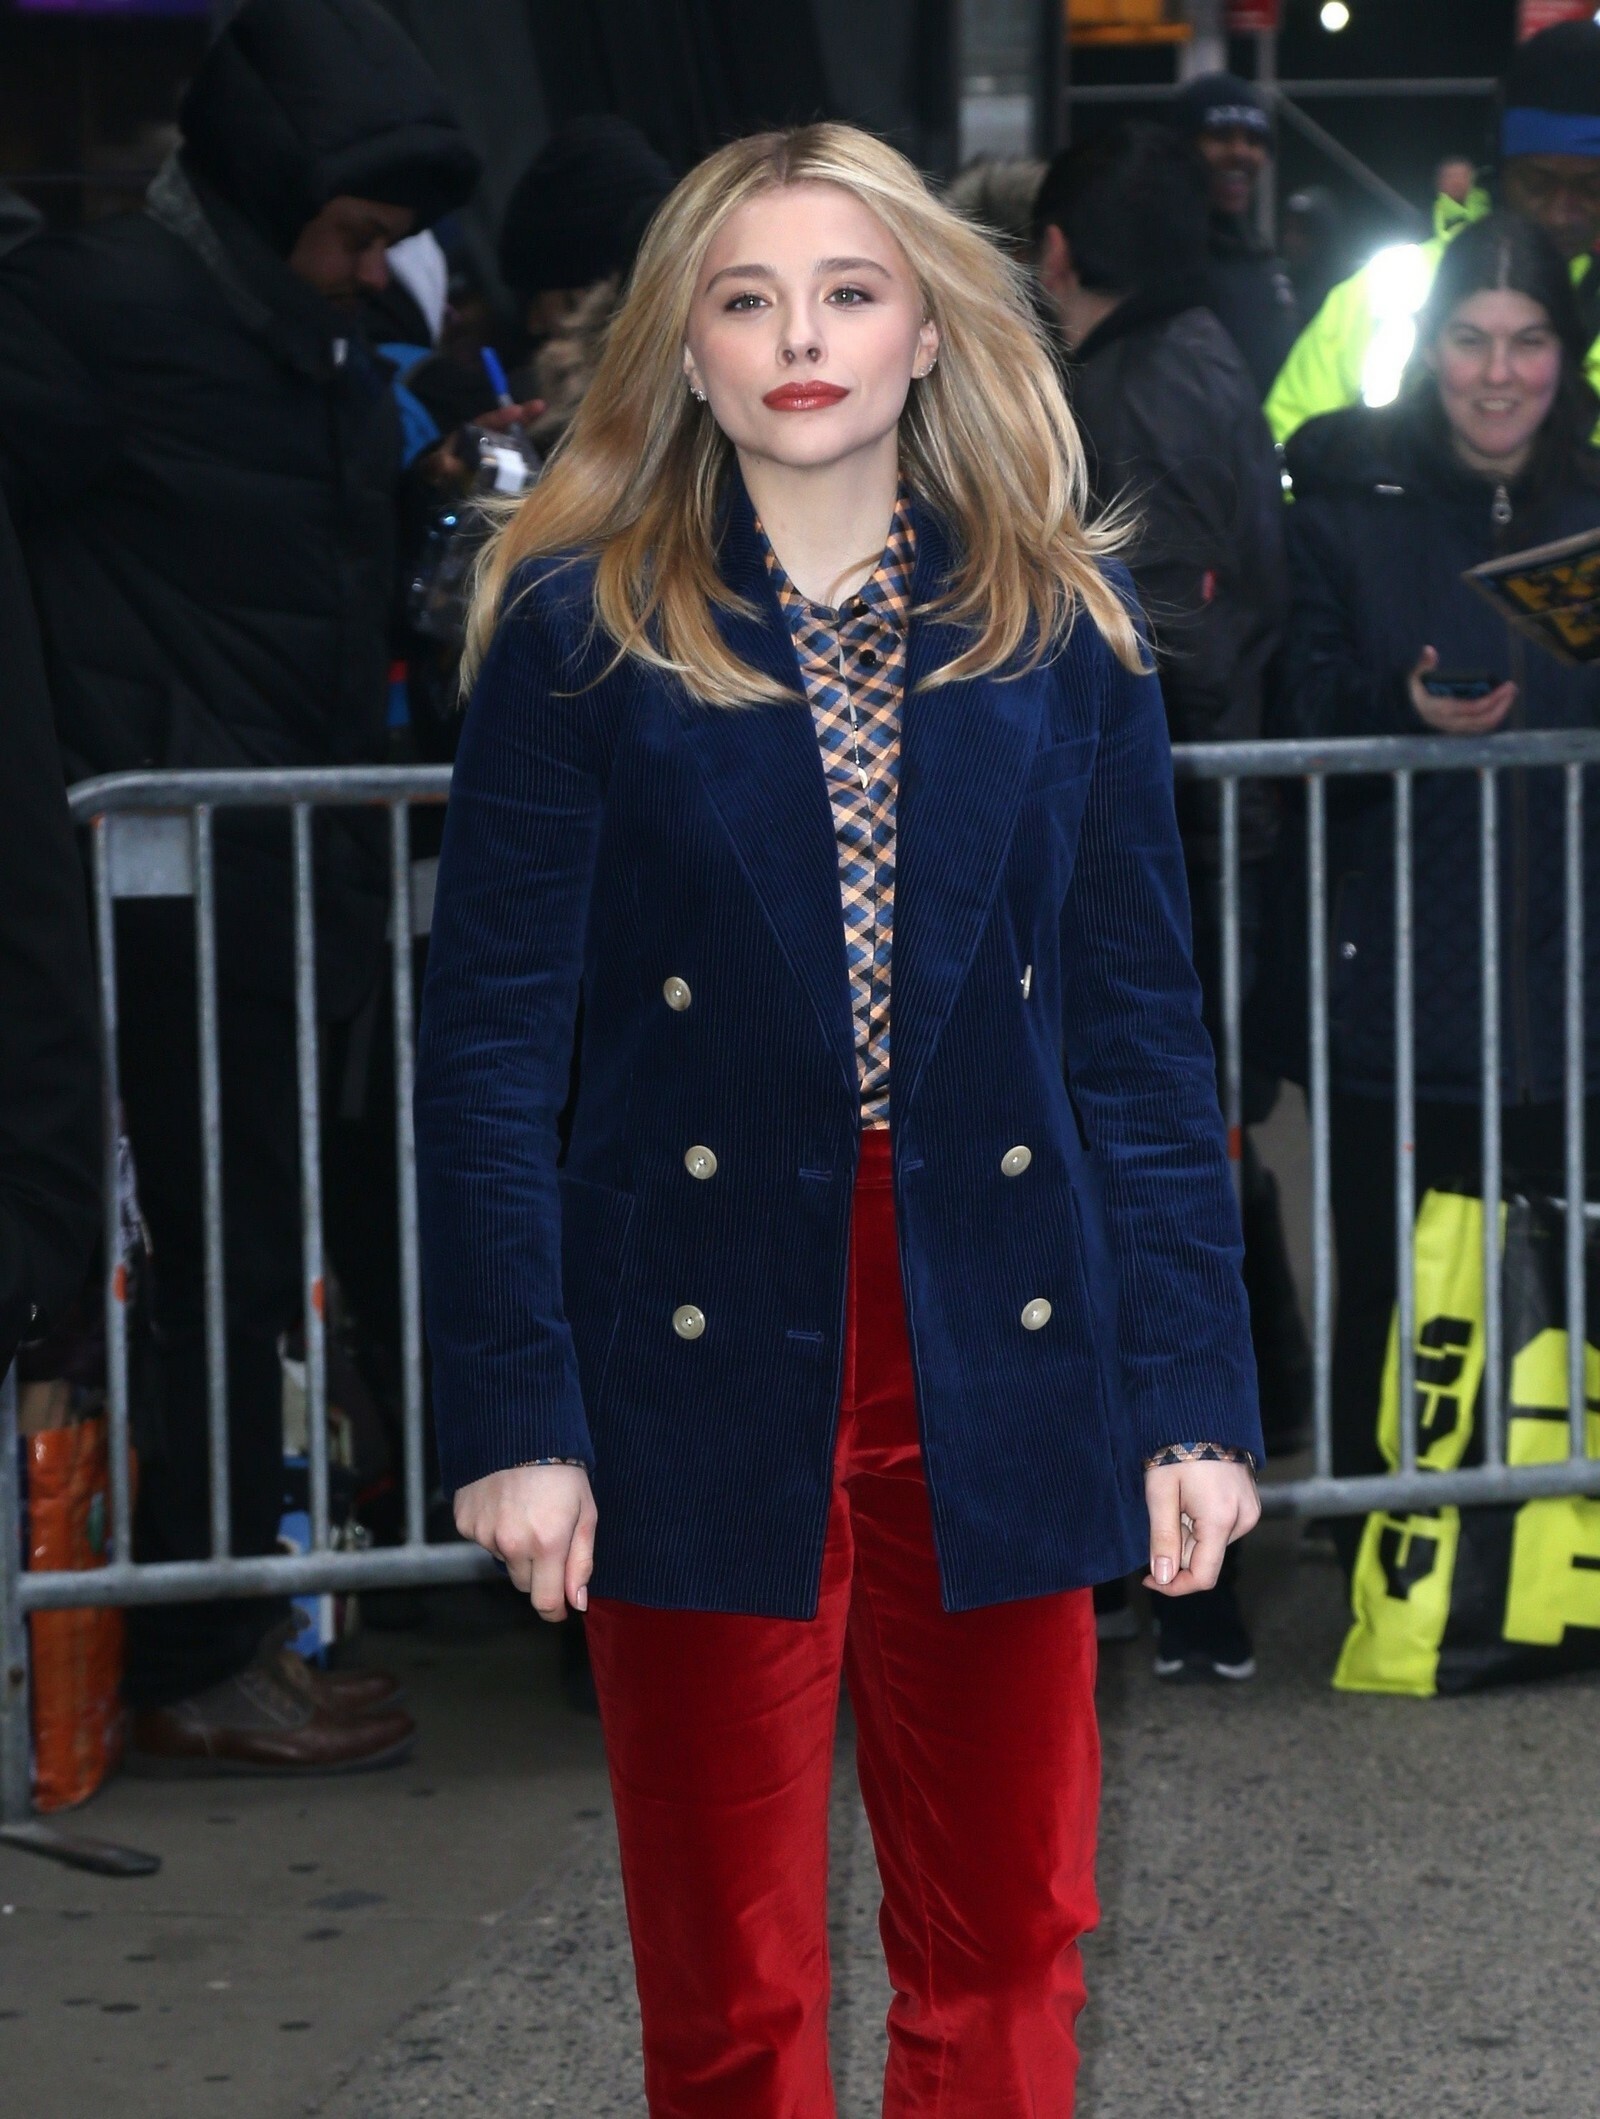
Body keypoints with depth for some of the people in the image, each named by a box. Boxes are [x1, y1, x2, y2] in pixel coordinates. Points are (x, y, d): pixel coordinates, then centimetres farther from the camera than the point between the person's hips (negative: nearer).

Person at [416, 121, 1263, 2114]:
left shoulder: (1059, 622, 6)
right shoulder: (583, 632, 0)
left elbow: (1144, 1032, 6)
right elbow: (492, 1040, -2)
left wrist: (1194, 1395, 0)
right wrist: (514, 1413, -8)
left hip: (1001, 1373, 2)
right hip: (708, 1369, -2)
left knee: (1003, 1956, 8)